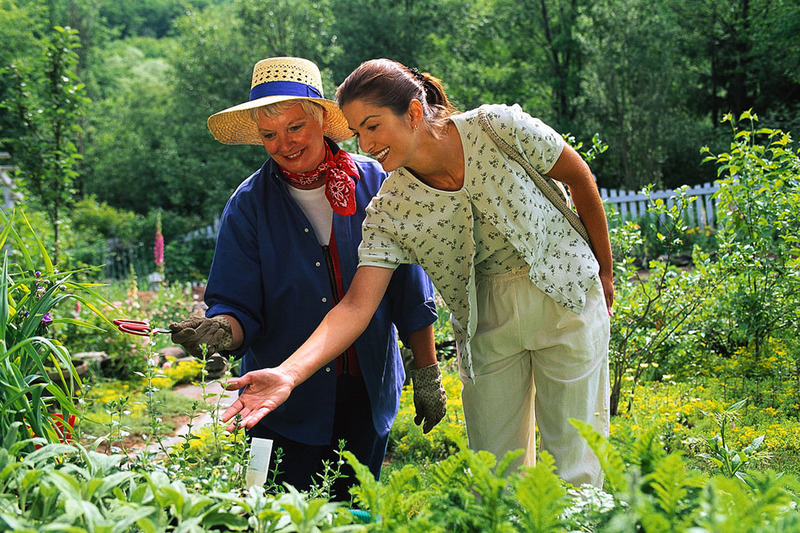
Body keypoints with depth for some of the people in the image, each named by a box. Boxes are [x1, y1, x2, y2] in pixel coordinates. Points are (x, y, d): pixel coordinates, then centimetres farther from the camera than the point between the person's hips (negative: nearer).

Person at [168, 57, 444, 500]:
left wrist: (427, 375, 4)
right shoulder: (248, 205, -5)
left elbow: (411, 294, 2)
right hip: (286, 404, -1)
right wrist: (221, 329, -30)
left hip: (369, 394, 1)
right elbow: (240, 308, -8)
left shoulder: (376, 185, -4)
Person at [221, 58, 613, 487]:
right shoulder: (388, 211, -14)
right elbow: (356, 305, -20)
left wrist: (605, 272, 6)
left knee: (573, 469, 0)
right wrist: (288, 373, -35)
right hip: (487, 319, 2)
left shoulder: (499, 128, -19)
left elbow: (580, 179, -3)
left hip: (565, 296, -2)